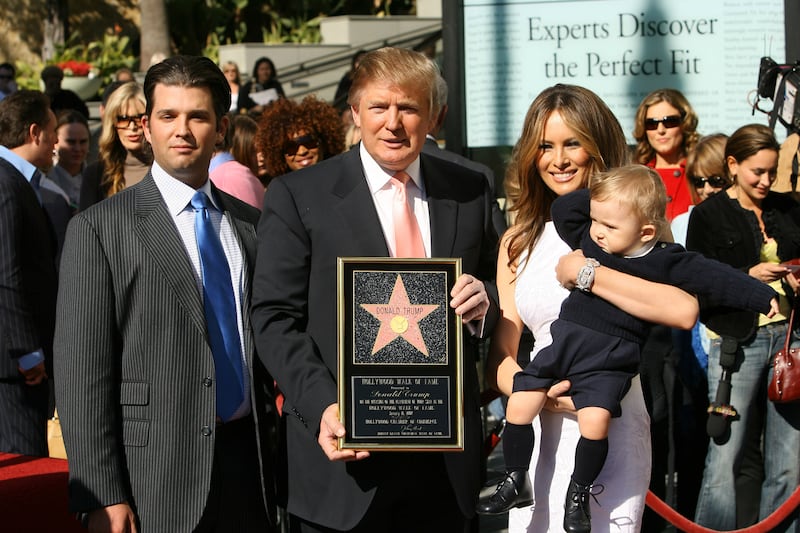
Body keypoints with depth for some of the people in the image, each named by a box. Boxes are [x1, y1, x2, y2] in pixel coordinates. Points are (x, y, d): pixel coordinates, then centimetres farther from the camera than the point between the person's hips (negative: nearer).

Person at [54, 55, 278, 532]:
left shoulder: (250, 224, 12)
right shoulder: (100, 229, -3)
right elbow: (82, 373, -8)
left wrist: (276, 459, 12)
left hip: (248, 470, 4)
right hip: (155, 479, -4)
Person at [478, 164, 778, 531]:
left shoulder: (665, 262, -5)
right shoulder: (588, 240, 6)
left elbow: (716, 278, -5)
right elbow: (561, 209, 14)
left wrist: (764, 297, -8)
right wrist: (597, 194, 6)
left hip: (609, 361, -4)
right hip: (563, 342, 4)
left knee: (595, 421, -23)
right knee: (519, 405, -3)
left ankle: (579, 495, -2)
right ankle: (515, 483, 14)